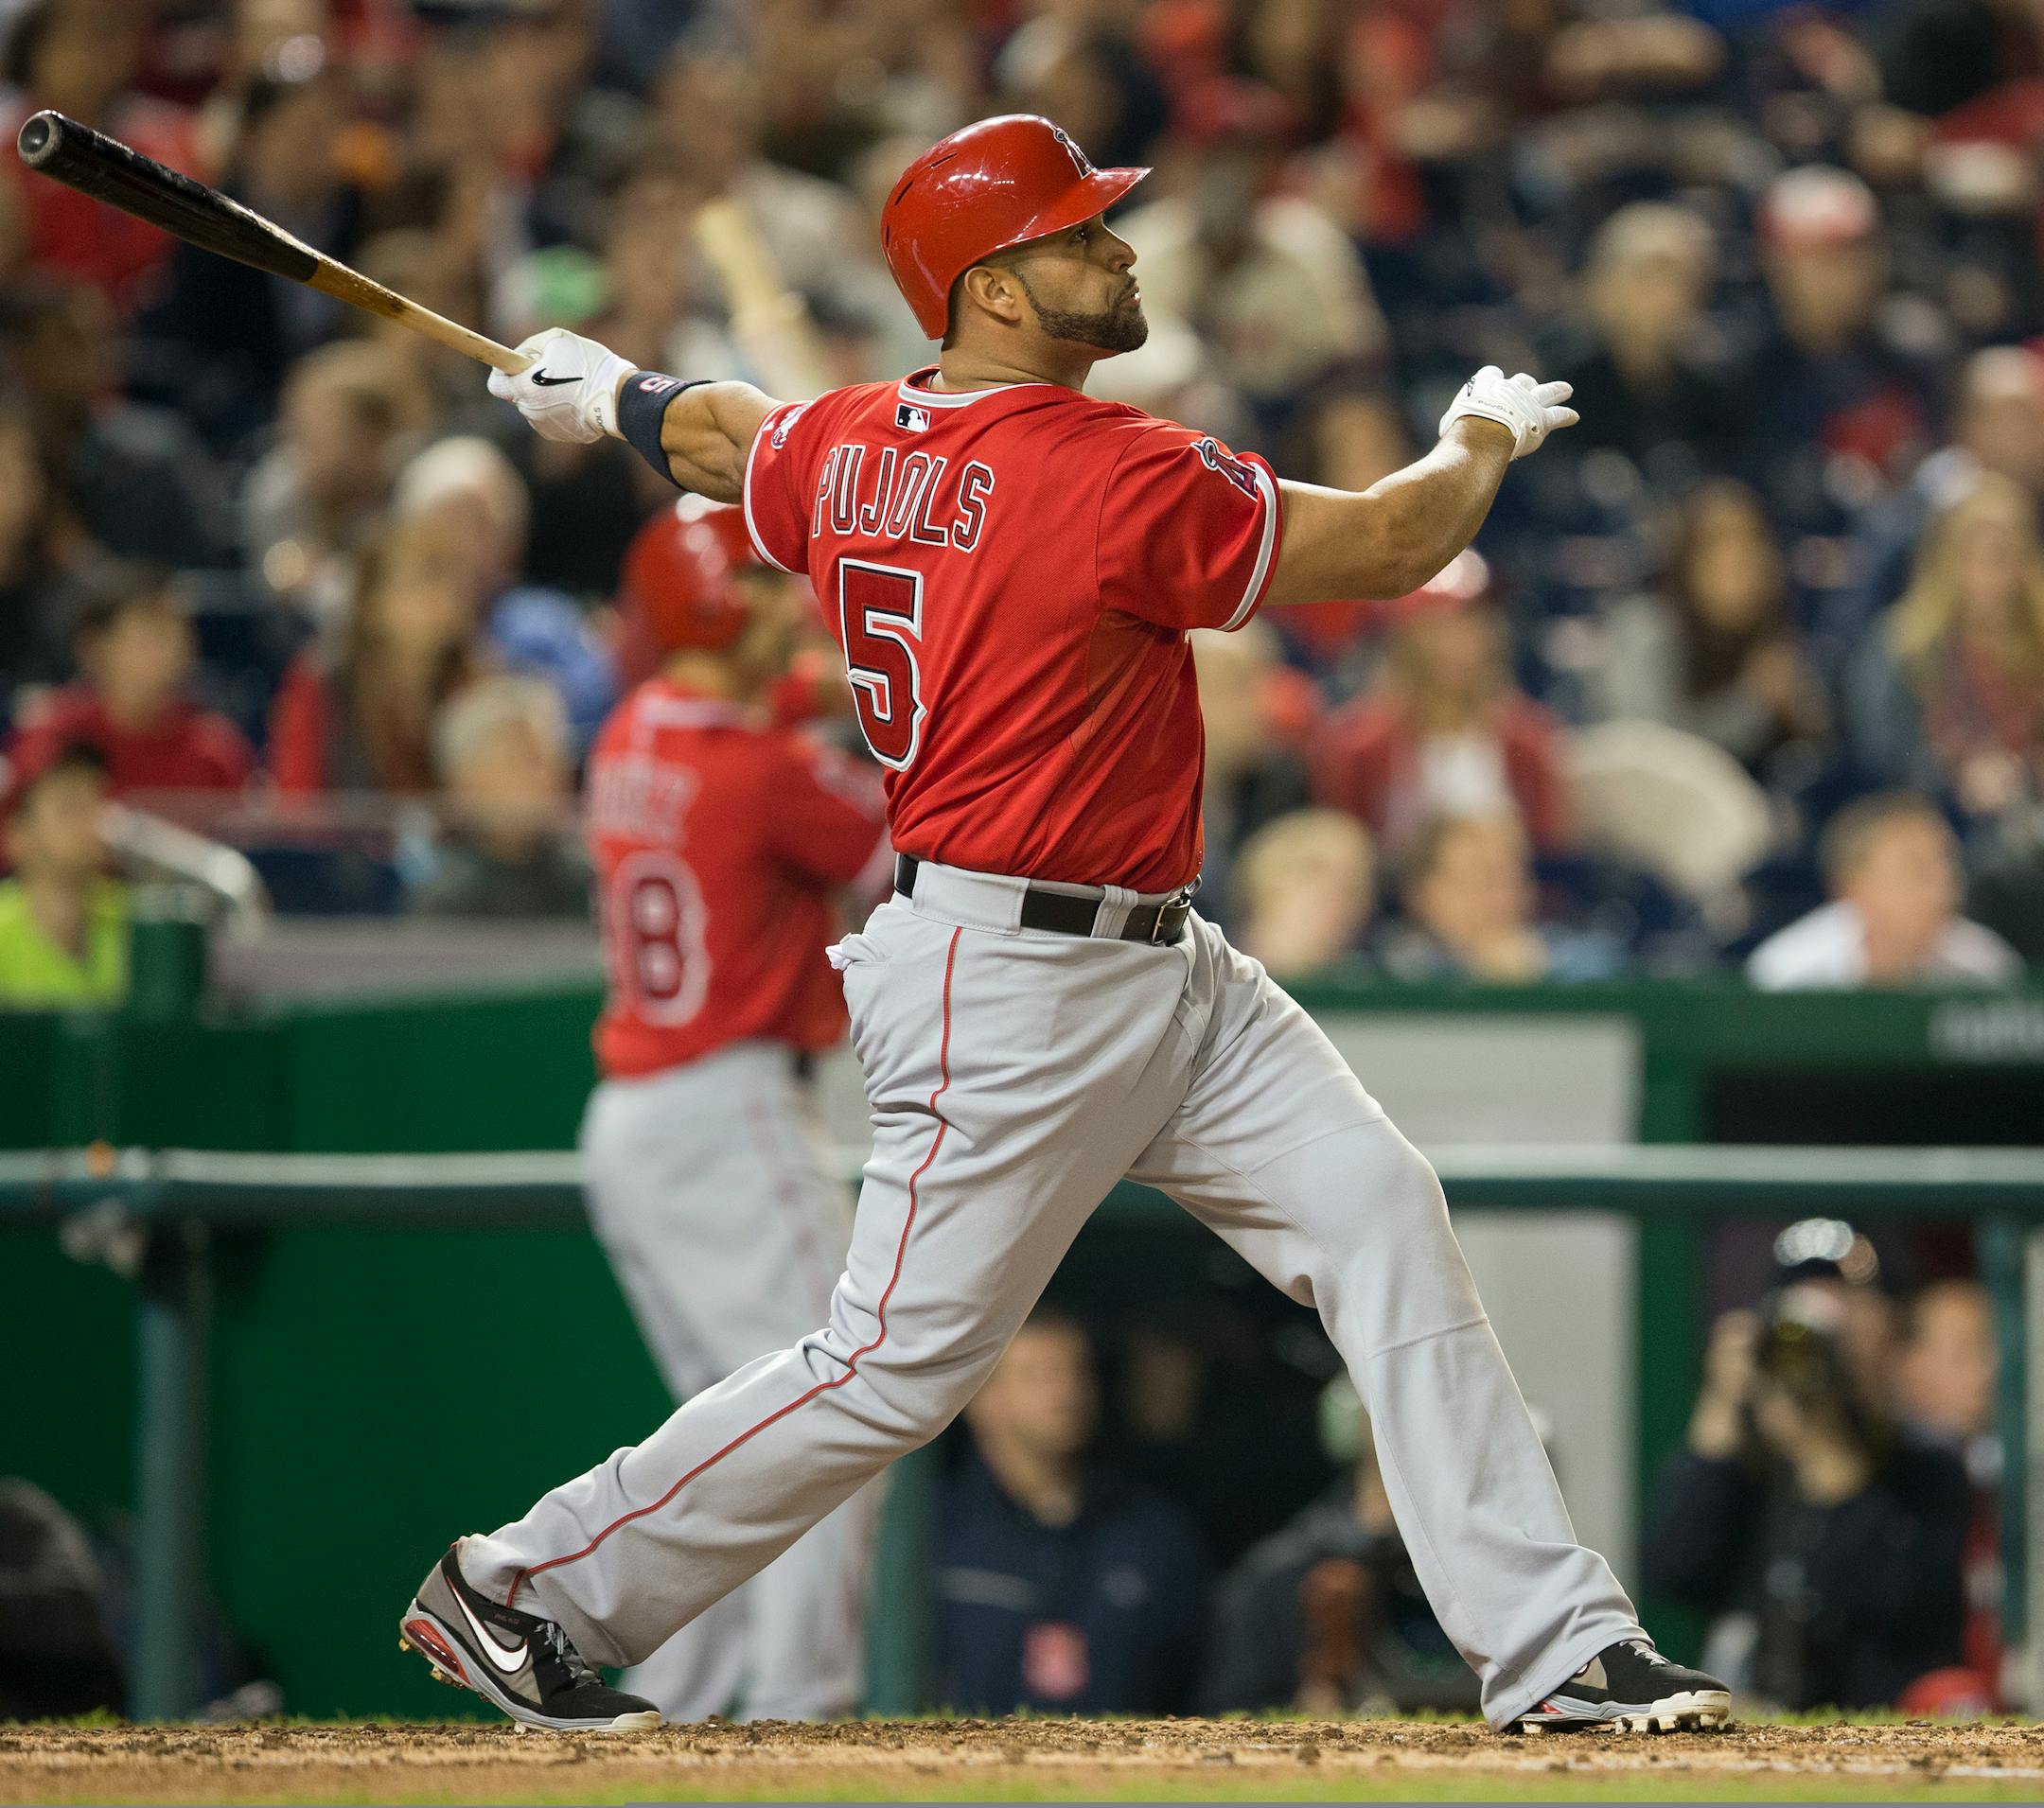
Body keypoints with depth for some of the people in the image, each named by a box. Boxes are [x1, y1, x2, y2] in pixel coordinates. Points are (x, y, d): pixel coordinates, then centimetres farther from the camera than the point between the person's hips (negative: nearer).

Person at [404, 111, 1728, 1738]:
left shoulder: (850, 448, 4)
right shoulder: (1122, 476, -21)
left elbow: (714, 436, 26)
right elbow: (1390, 549, -11)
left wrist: (612, 394, 49)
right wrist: (1485, 436, 11)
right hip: (1009, 985, -10)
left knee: (1381, 1217, 1)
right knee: (902, 1366, -3)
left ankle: (1555, 1647, 0)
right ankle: (529, 1590, 11)